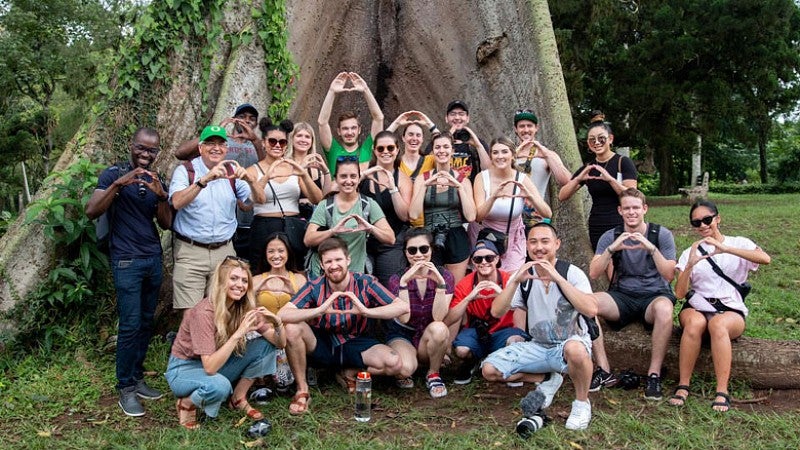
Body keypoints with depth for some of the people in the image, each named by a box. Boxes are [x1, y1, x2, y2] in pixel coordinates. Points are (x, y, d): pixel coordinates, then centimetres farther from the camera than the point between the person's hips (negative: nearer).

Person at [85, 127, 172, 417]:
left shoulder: (157, 181, 12)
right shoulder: (113, 174, -2)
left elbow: (166, 224, 5)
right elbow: (91, 212, -14)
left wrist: (160, 196, -11)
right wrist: (118, 184, -25)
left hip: (154, 259, 5)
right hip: (126, 261, -5)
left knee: (146, 323, 8)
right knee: (130, 325, -7)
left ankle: (137, 379, 20)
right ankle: (125, 389, 4)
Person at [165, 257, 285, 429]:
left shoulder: (245, 308, -8)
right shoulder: (204, 312, -27)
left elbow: (280, 343, -7)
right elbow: (210, 367, -33)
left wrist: (277, 323, -28)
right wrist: (238, 334, -39)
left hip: (217, 365, 6)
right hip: (184, 370, -6)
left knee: (265, 345, -11)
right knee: (219, 386, -39)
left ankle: (239, 398, 2)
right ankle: (186, 403, -6)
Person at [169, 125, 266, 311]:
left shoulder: (232, 172, 9)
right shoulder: (185, 170, -2)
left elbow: (259, 200, 0)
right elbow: (177, 202, -20)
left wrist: (250, 181, -20)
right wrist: (204, 180, -33)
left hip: (224, 251, 4)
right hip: (190, 252, -3)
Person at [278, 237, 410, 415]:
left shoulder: (365, 283, -13)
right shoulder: (315, 287, -13)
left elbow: (403, 307, -20)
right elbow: (282, 315, -26)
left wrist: (366, 311, -34)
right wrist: (320, 310, -40)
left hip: (355, 343, 0)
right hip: (321, 345, 0)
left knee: (395, 364, -25)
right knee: (292, 327, -29)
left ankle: (350, 373, 4)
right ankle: (302, 391, -11)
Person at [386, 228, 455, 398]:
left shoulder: (445, 276, -10)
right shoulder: (396, 279, -10)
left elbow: (438, 317, -22)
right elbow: (403, 318, -25)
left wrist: (440, 283, -33)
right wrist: (404, 282, -34)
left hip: (430, 339, 2)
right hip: (402, 336, -1)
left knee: (438, 328, -35)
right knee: (406, 368, -35)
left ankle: (433, 375, -8)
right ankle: (402, 374, 5)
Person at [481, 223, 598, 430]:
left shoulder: (572, 273, -13)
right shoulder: (522, 276, -3)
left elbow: (591, 309, -30)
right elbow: (496, 312, -13)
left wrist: (558, 278, -33)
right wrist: (515, 281, -27)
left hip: (570, 343, -4)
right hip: (537, 346, 5)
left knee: (574, 349, -41)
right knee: (489, 369, -12)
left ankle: (582, 403, -11)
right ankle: (548, 379, 10)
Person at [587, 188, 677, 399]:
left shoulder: (661, 234, -1)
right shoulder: (610, 237, 3)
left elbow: (669, 275, -11)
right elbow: (593, 274, -9)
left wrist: (651, 248, -25)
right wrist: (612, 249, -23)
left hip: (654, 295, -2)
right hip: (623, 296, 2)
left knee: (664, 308, -39)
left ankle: (654, 374, -24)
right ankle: (604, 370, -19)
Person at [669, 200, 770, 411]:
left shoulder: (738, 243, 9)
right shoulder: (690, 253, 14)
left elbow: (765, 258, -16)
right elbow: (679, 293, 0)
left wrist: (725, 249, -25)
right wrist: (690, 265, -16)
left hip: (731, 311, -1)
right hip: (696, 308, 1)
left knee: (718, 324, -37)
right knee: (695, 322, -35)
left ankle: (722, 392, -35)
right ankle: (683, 386, -28)